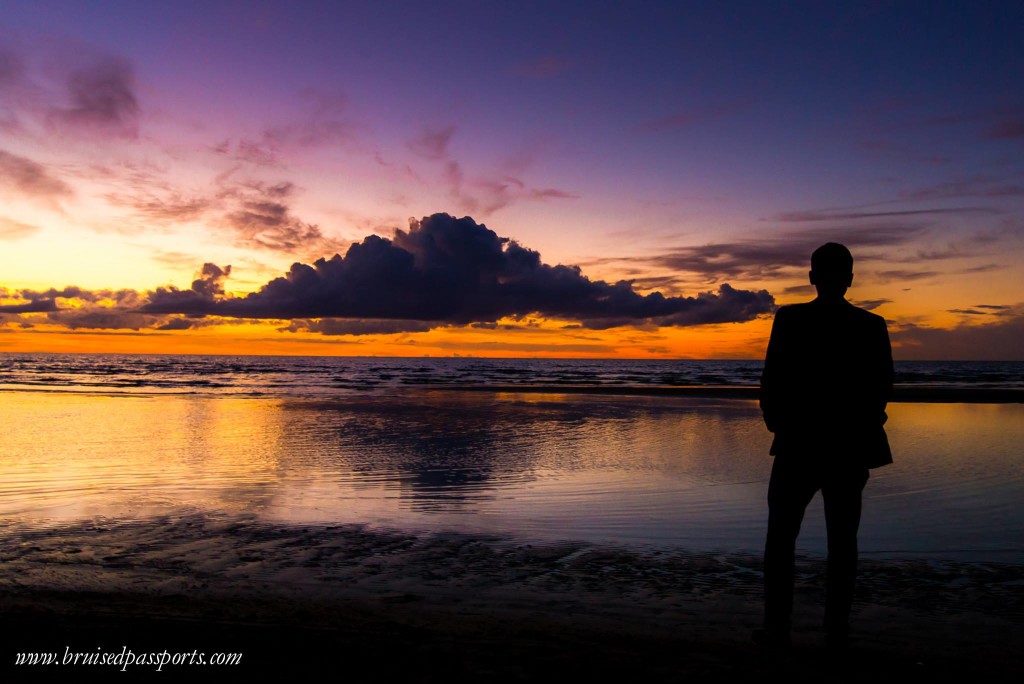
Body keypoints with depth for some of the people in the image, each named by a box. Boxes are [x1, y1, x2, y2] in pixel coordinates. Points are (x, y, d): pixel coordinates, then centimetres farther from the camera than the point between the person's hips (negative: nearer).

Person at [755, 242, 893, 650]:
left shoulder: (791, 319, -9)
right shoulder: (871, 326, -2)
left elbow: (772, 381, -9)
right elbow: (883, 387, 3)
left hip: (799, 444, -2)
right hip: (850, 447, 2)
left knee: (781, 537, 7)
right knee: (842, 540, 10)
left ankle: (777, 629, 6)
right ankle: (836, 631, 13)